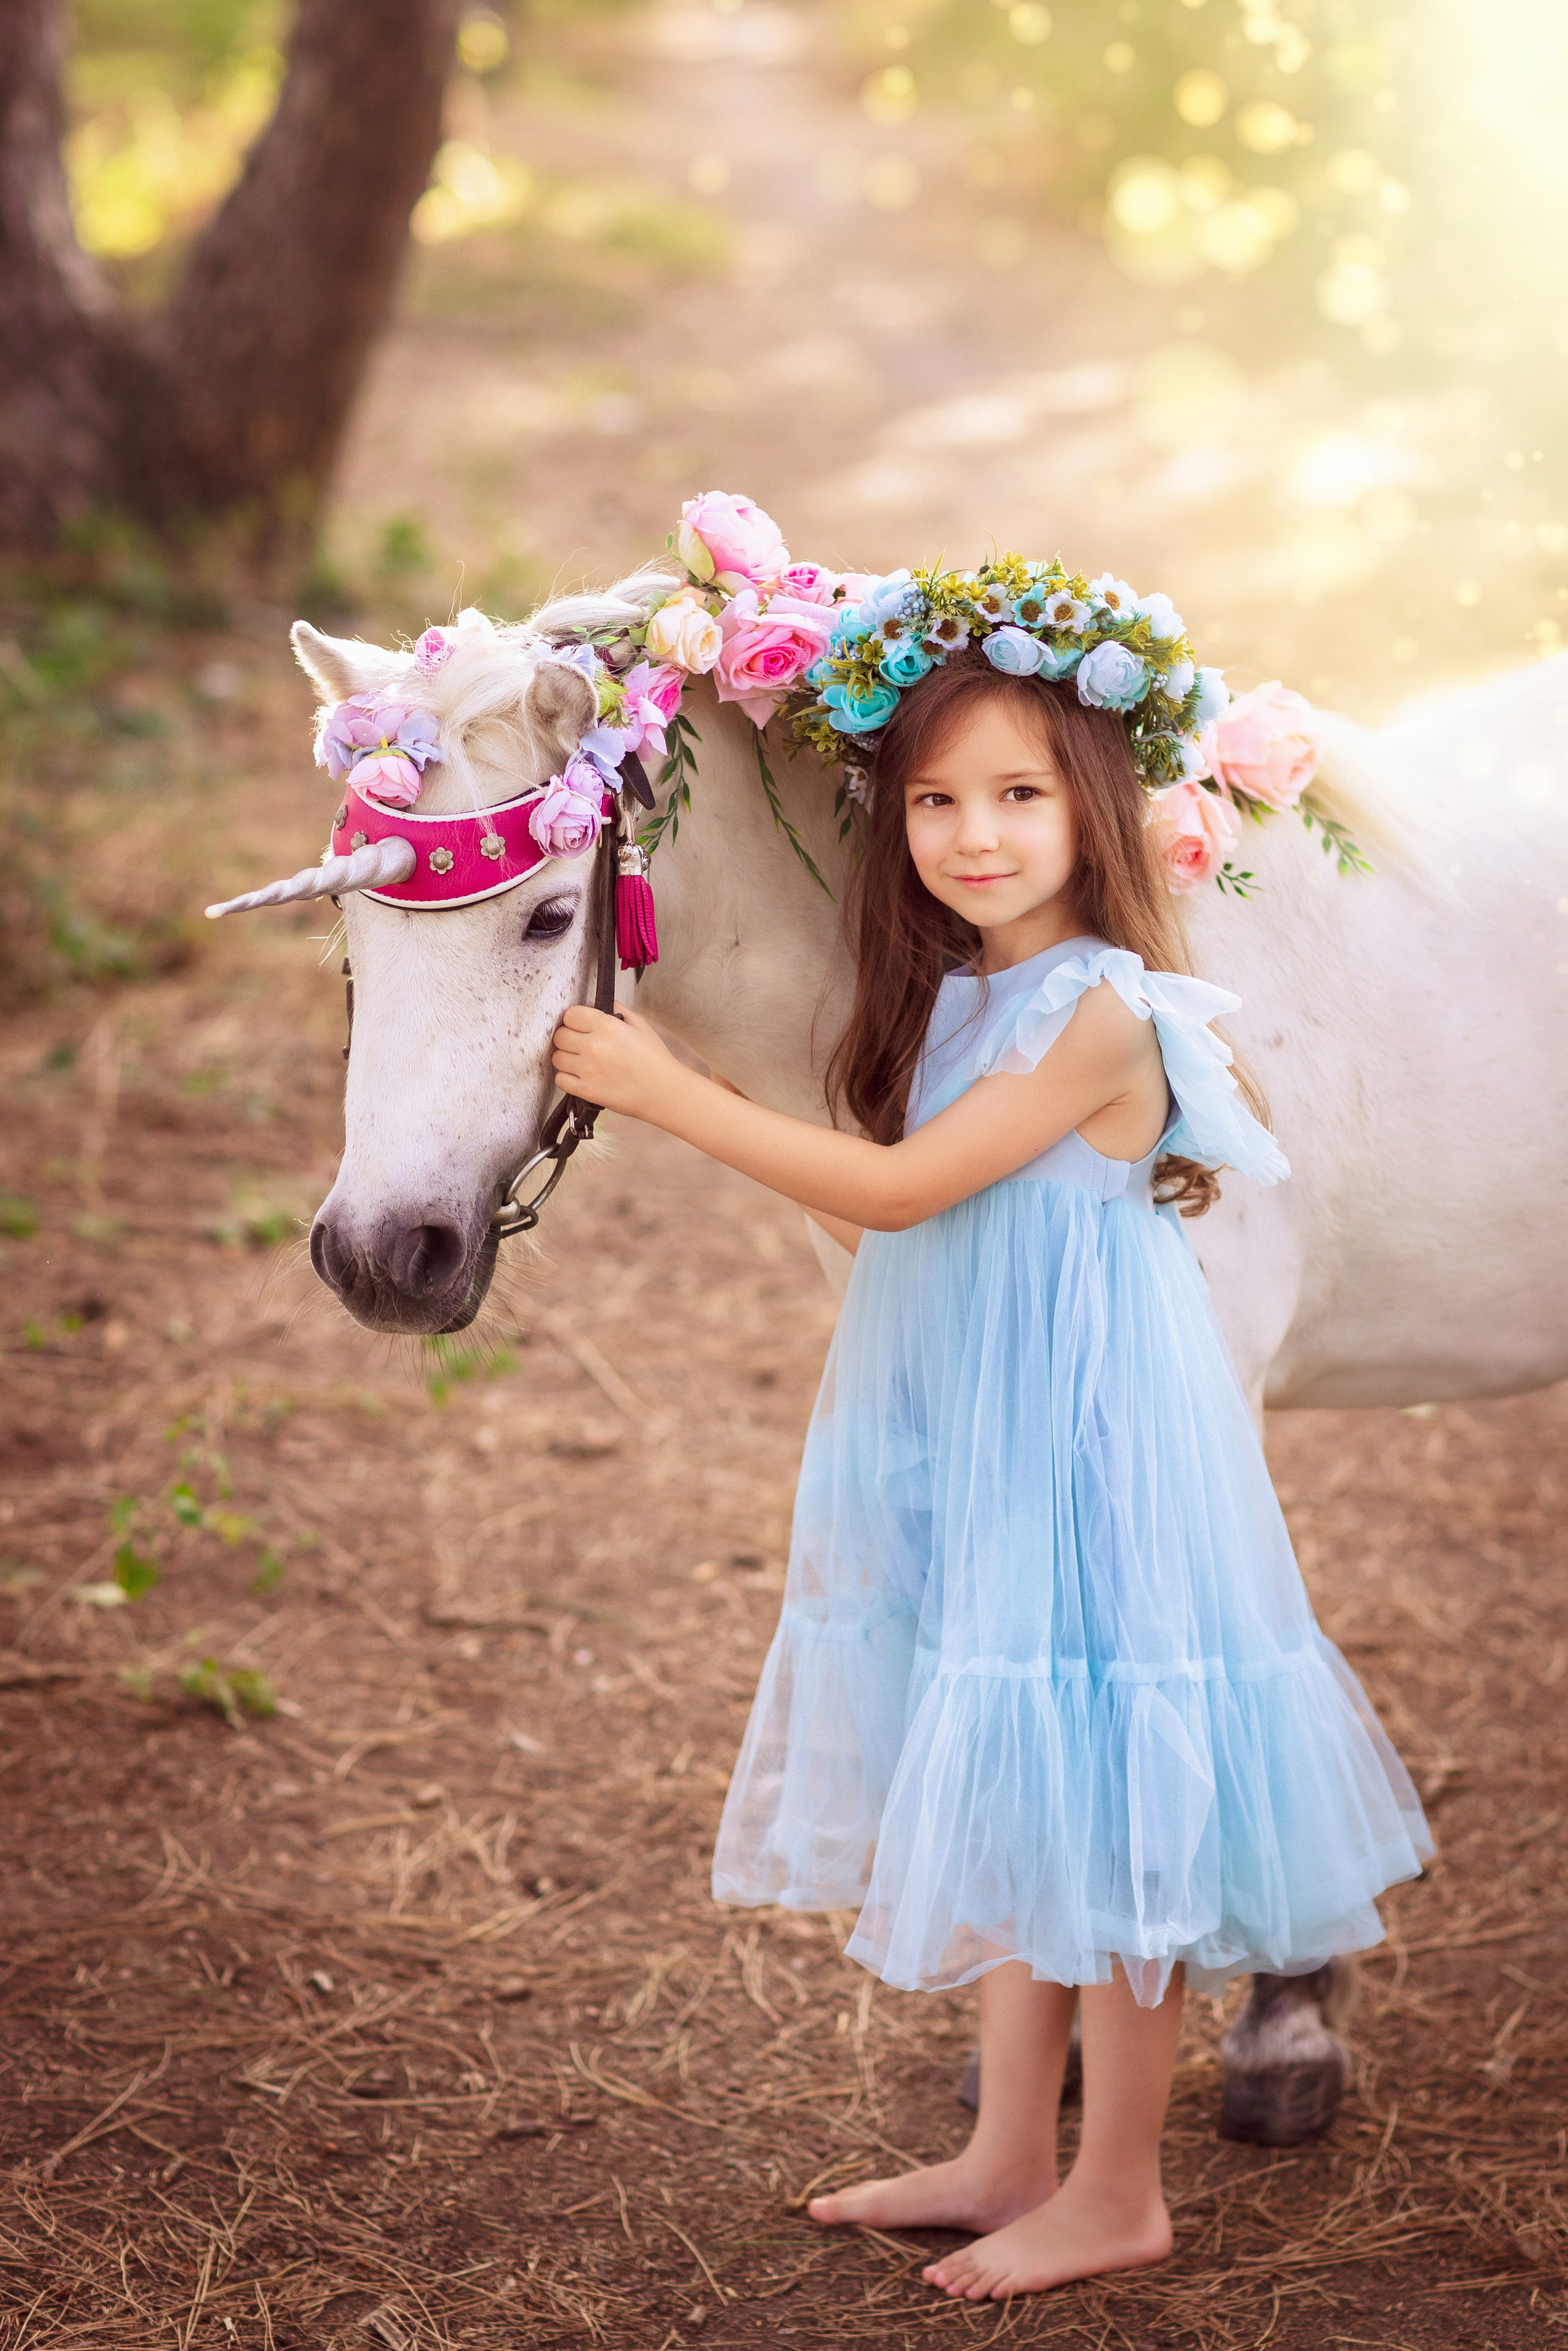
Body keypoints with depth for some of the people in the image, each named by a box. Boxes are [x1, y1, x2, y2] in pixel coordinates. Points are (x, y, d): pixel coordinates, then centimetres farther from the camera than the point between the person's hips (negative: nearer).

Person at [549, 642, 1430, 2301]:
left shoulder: (1103, 1014, -18)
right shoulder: (950, 998, 8)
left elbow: (904, 1190, -21)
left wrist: (668, 1092, -20)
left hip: (1086, 1454, -9)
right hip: (975, 1459, 9)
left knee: (1100, 1814, 1)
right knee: (1008, 1807, 16)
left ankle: (1117, 2194, 14)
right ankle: (1012, 2154, 29)